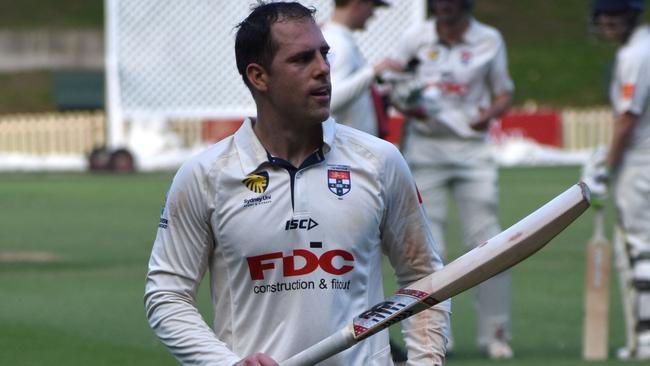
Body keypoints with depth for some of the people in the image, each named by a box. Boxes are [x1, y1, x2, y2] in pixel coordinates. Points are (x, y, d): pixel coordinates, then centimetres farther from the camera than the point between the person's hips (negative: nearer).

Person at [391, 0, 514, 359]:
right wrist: (408, 106, -10)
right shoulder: (416, 37, 4)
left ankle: (494, 333, 3)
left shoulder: (489, 40, 4)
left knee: (486, 242, -4)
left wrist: (491, 112, -13)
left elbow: (504, 93, 10)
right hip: (424, 150, 0)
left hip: (471, 150, 0)